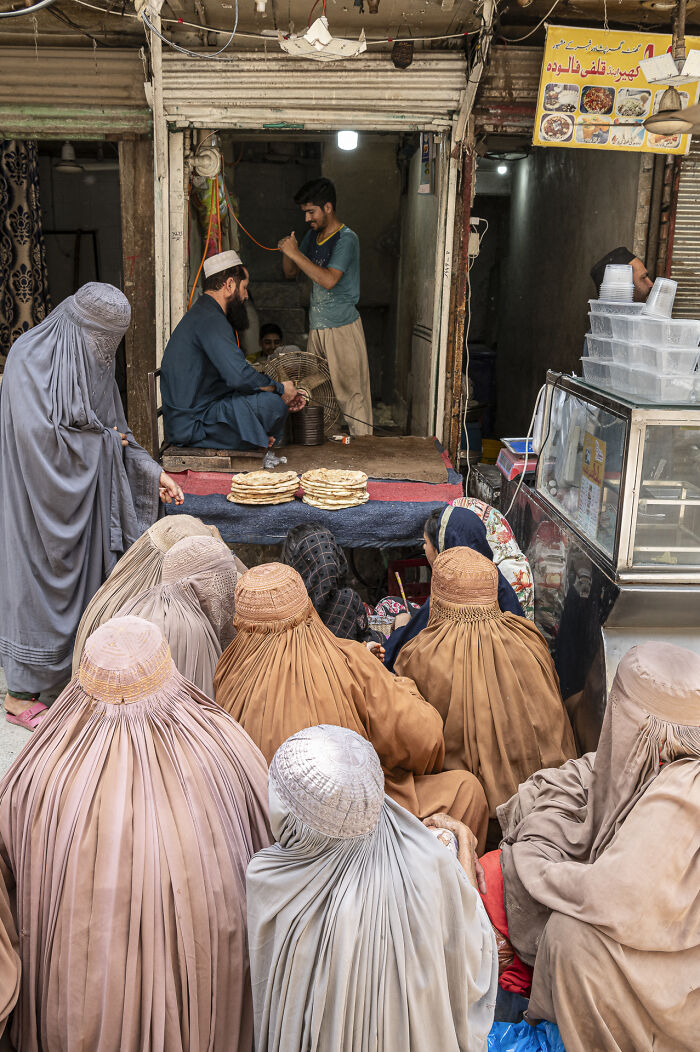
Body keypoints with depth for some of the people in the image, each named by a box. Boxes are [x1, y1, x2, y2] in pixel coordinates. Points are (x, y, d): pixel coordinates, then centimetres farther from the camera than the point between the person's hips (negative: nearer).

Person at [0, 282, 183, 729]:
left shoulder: (92, 360, 9)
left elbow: (114, 426, 14)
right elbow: (38, 433, -24)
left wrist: (153, 471, 6)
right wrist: (101, 441, -12)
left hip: (85, 492, 8)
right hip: (43, 496, -7)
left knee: (86, 573, 11)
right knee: (40, 579, 0)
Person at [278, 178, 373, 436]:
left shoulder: (346, 239, -11)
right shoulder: (313, 234, 13)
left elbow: (329, 280, -24)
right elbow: (291, 273, 20)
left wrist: (296, 253, -19)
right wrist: (286, 252, -1)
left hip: (343, 328, -7)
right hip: (317, 327, 8)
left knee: (350, 391, -6)